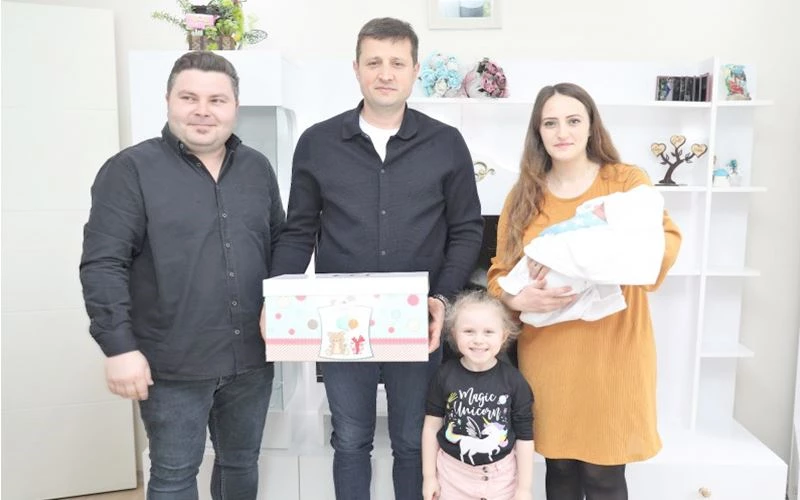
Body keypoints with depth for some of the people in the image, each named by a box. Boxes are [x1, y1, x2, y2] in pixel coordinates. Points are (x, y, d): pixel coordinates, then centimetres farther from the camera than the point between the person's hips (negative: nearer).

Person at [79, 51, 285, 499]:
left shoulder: (257, 168, 7)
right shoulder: (131, 170, -8)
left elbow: (280, 244, 14)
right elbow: (103, 265, -12)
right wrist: (119, 347, -16)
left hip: (251, 358, 5)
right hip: (173, 364, -4)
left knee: (242, 464, 19)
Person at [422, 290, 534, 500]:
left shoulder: (514, 381, -12)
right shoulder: (445, 375, -11)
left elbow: (524, 436, -5)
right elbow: (432, 426, -2)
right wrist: (429, 475, 1)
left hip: (500, 475, 0)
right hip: (453, 472, 0)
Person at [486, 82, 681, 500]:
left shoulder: (628, 181, 1)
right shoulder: (523, 194, 7)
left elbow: (668, 245, -8)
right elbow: (499, 272, 6)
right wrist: (516, 298, -16)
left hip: (611, 348, -2)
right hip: (547, 351, 2)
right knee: (559, 464, 12)